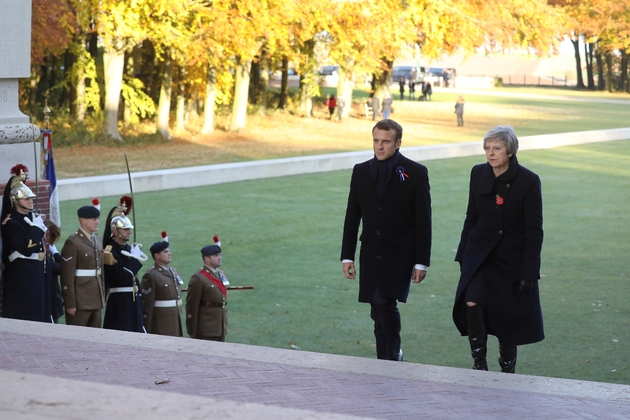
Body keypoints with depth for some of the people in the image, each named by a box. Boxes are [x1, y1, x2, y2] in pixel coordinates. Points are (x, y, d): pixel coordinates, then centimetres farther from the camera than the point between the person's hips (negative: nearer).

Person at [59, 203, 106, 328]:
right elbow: (67, 276, -15)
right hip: (80, 301, -7)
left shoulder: (97, 240, 13)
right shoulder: (73, 243, -12)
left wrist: (103, 296, 16)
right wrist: (70, 304, -17)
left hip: (96, 299, 7)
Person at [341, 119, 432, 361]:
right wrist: (347, 256, 5)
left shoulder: (415, 173, -5)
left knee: (385, 302, -18)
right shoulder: (361, 172, 7)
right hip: (371, 255, 4)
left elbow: (424, 221, -5)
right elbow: (352, 217, 10)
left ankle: (393, 355, -1)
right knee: (378, 311, 6)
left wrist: (421, 262, -8)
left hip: (401, 253, -4)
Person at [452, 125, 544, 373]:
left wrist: (529, 272, -13)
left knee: (509, 316, 4)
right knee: (472, 304, -18)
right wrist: (463, 255, 9)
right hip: (481, 253, 3)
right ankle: (479, 364, -4)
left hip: (513, 258, -2)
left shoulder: (528, 181, -12)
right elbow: (471, 218, 9)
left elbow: (534, 230, -10)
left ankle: (507, 369, 23)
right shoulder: (478, 174, 0)